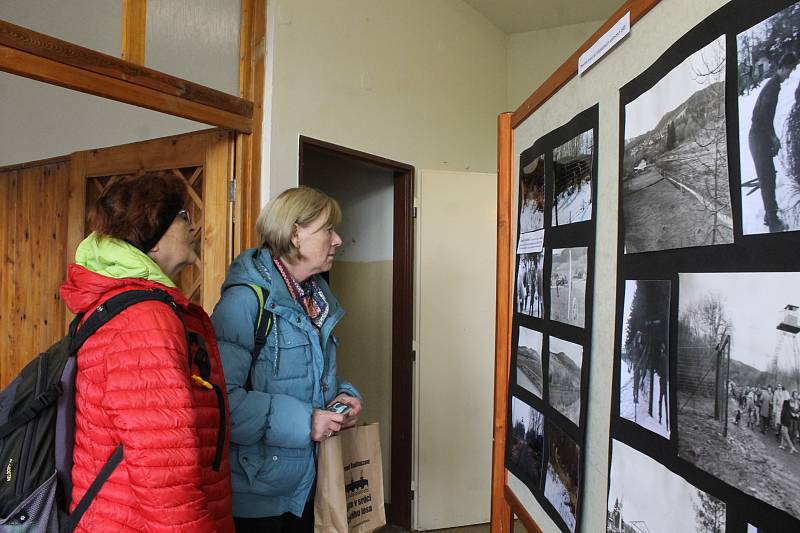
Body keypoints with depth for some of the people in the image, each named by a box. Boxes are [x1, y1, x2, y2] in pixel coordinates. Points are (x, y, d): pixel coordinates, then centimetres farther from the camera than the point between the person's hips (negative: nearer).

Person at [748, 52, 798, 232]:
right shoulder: (774, 85, -13)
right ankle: (773, 222, -6)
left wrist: (772, 138, 17)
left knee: (768, 177, 14)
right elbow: (765, 114, -22)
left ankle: (770, 216, 21)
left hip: (760, 137, 10)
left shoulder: (773, 83, 19)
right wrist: (774, 137, -13)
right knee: (767, 178, -8)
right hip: (759, 138, -10)